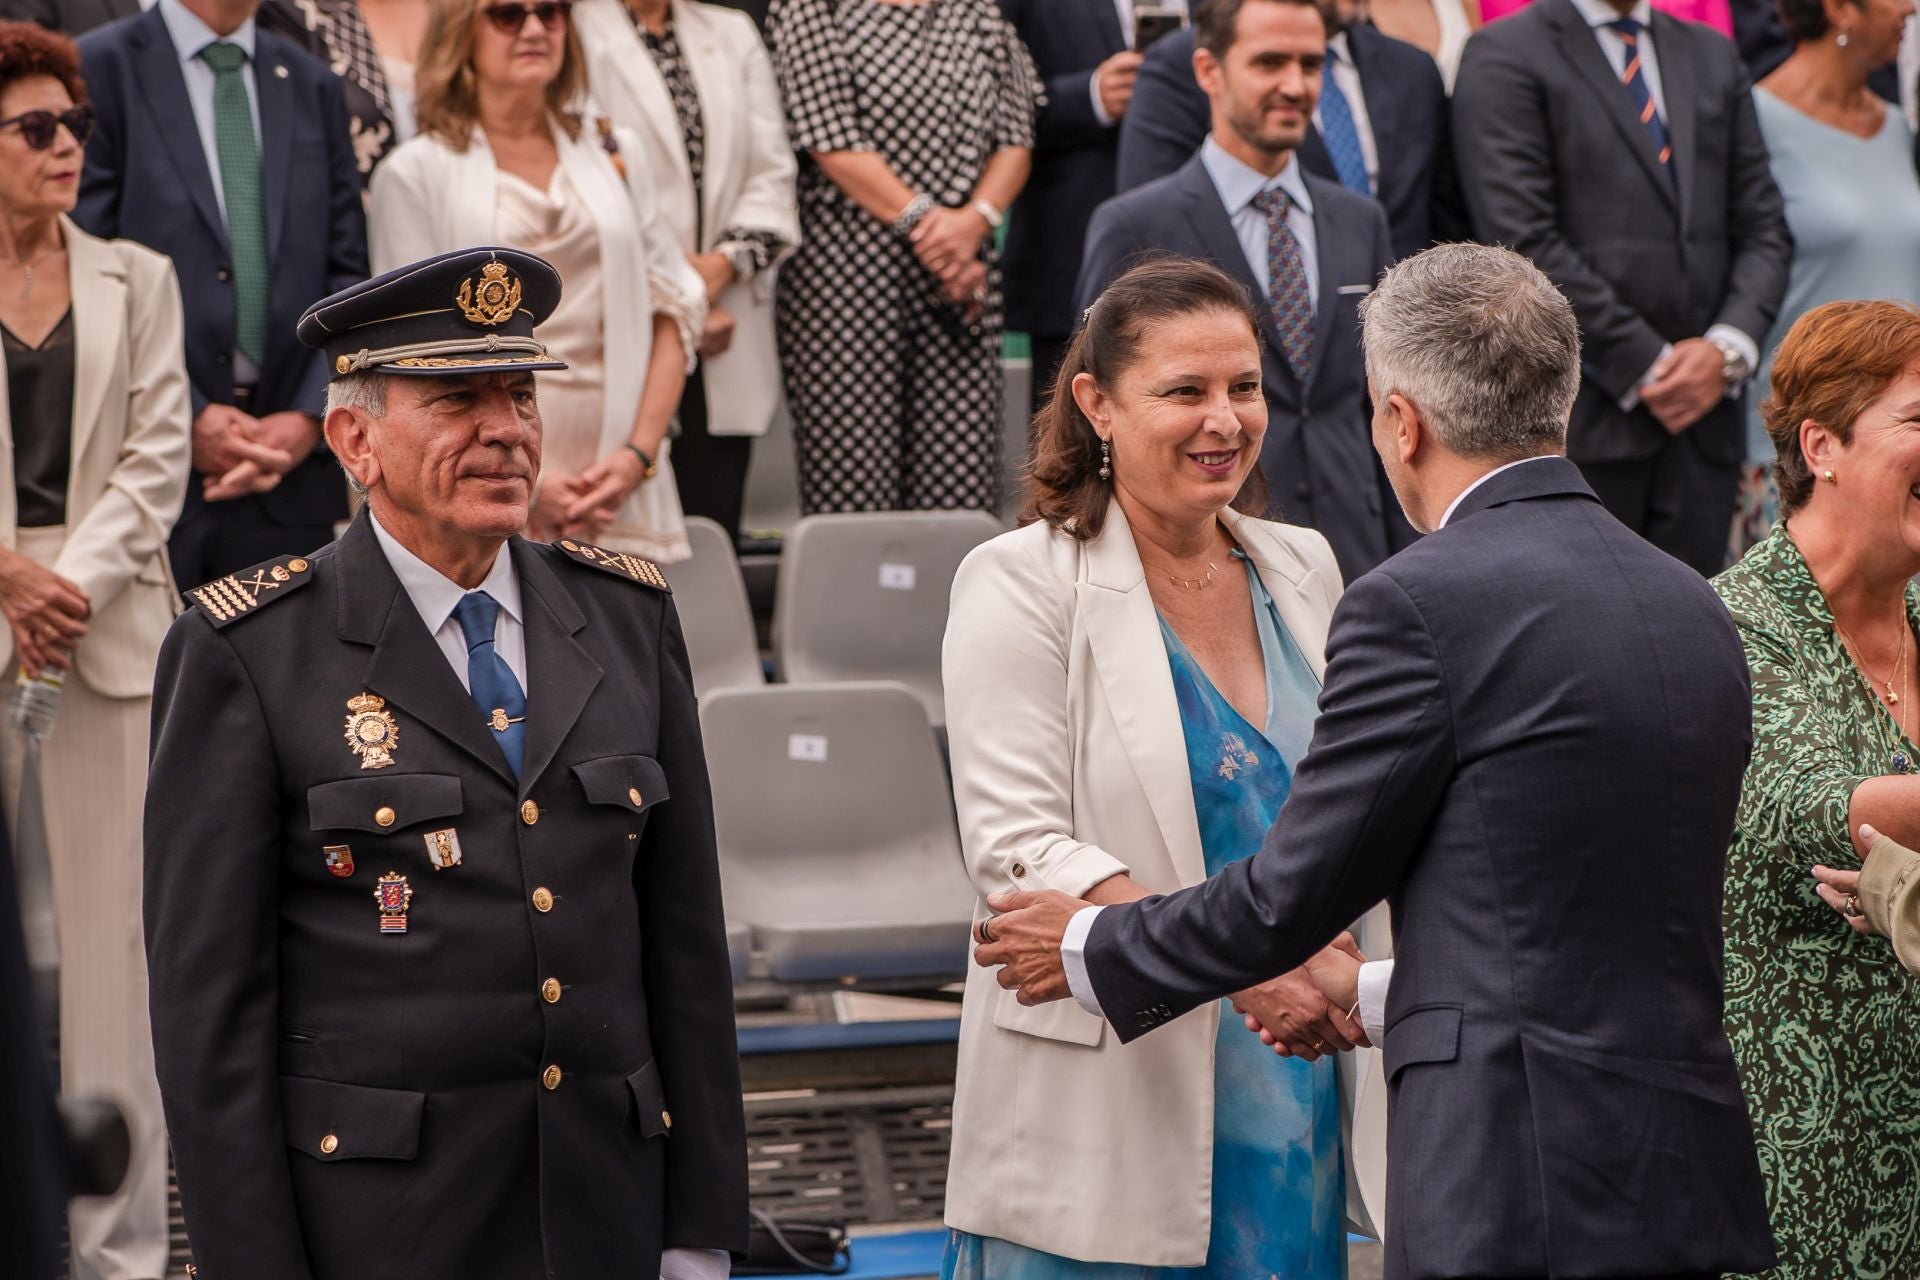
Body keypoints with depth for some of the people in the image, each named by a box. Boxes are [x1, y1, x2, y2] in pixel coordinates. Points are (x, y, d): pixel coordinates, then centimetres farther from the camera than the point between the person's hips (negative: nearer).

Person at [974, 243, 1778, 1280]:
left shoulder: (1417, 606, -11)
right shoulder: (1694, 609, 13)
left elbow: (1291, 893, -4)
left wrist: (1087, 950, 14)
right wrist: (1380, 994, 33)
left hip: (1516, 1195, -8)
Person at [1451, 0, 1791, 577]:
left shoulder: (1712, 55, 19)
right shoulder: (1504, 55, 0)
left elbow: (1764, 230, 16)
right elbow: (1526, 242, -10)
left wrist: (1728, 348, -4)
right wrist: (1645, 367, -11)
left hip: (1705, 405, 5)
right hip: (1582, 415, -5)